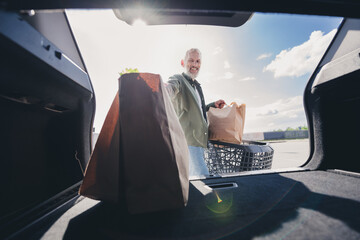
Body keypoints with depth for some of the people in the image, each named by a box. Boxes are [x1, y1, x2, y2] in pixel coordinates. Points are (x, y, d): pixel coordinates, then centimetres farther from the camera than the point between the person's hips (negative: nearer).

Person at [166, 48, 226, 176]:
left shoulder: (197, 86, 22)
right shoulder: (178, 79, -3)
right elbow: (171, 87, -27)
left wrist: (214, 105, 19)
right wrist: (165, 88, -50)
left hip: (198, 139, 9)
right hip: (187, 139, -8)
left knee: (194, 177, 16)